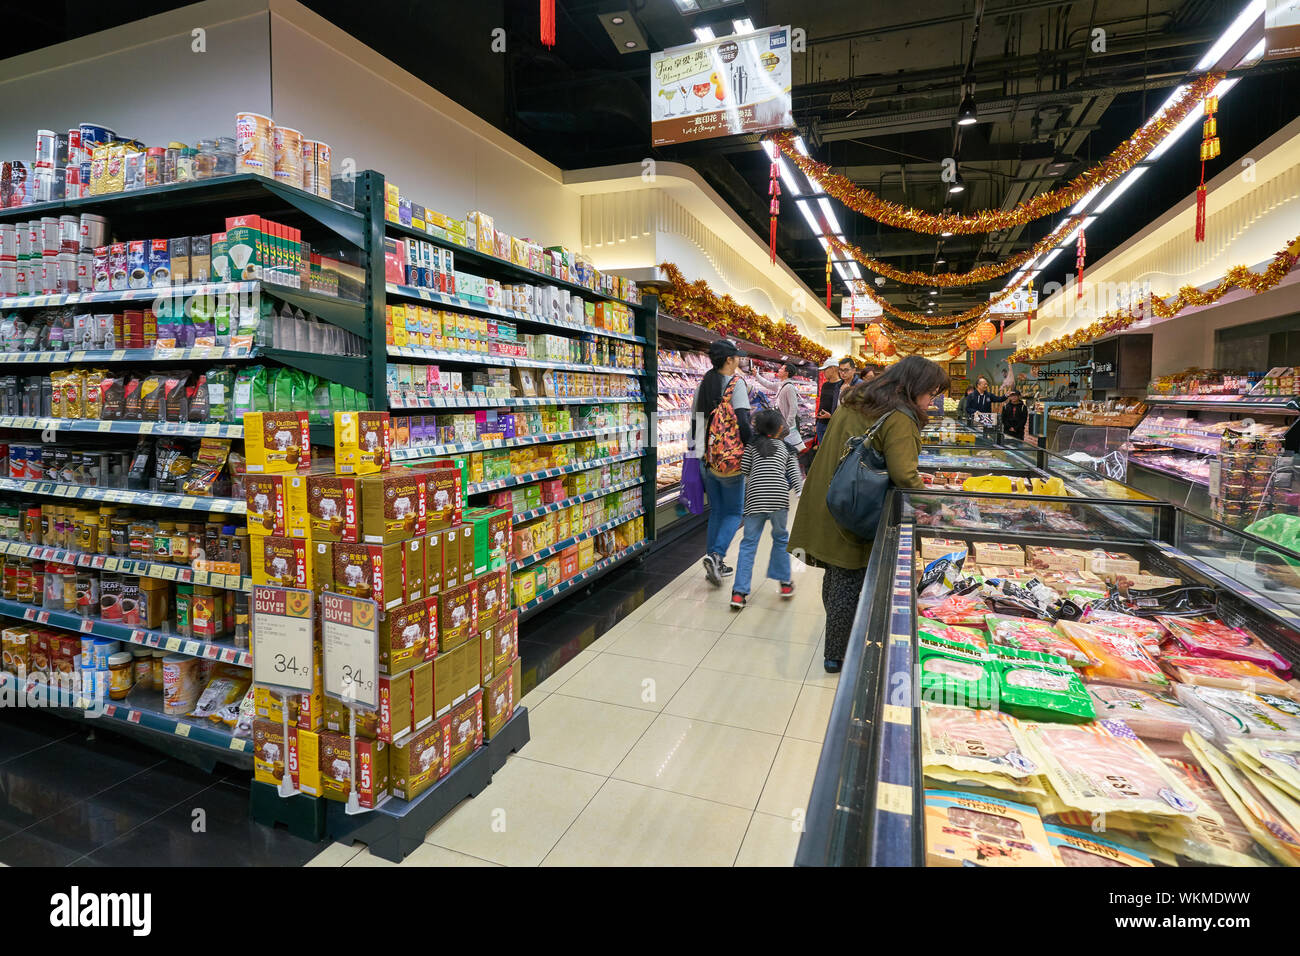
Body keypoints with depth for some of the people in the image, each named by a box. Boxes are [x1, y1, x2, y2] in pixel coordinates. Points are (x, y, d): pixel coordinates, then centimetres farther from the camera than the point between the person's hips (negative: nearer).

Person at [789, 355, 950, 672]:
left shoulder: (851, 403, 9)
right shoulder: (898, 420, -17)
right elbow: (904, 476, -25)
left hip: (824, 509, 8)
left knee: (835, 575, 22)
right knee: (850, 584, 8)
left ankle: (836, 642, 42)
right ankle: (837, 655, 23)